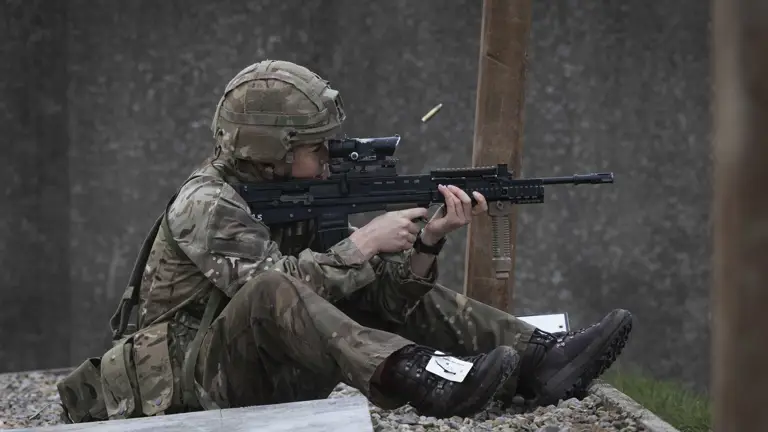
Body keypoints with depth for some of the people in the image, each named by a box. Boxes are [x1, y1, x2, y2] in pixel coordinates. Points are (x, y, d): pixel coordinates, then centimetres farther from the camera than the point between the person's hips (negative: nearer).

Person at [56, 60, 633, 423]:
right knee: (274, 293, -37)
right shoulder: (206, 204, -14)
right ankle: (430, 379, -52)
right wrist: (363, 243, -25)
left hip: (276, 372, 8)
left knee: (401, 289, -2)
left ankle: (537, 358, -19)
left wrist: (429, 238, -15)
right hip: (198, 378, -8)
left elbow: (385, 294, 2)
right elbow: (273, 289, -30)